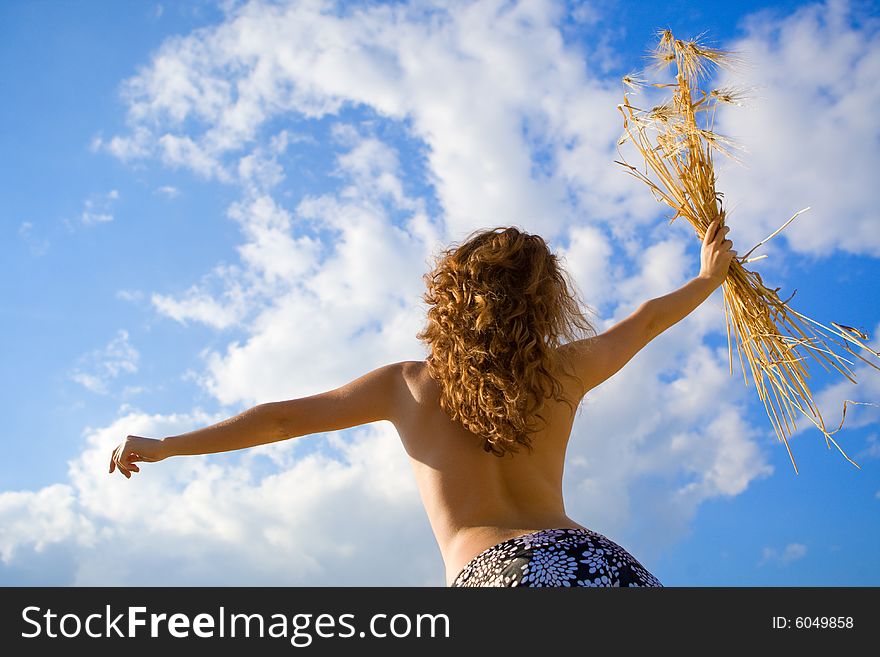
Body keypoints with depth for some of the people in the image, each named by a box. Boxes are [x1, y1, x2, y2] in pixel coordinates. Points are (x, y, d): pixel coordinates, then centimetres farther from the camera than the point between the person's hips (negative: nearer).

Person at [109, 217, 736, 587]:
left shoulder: (408, 384, 16)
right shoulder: (564, 369, 19)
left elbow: (283, 417, 23)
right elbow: (647, 320, 36)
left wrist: (165, 445, 35)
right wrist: (709, 277, 57)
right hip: (597, 558, 3)